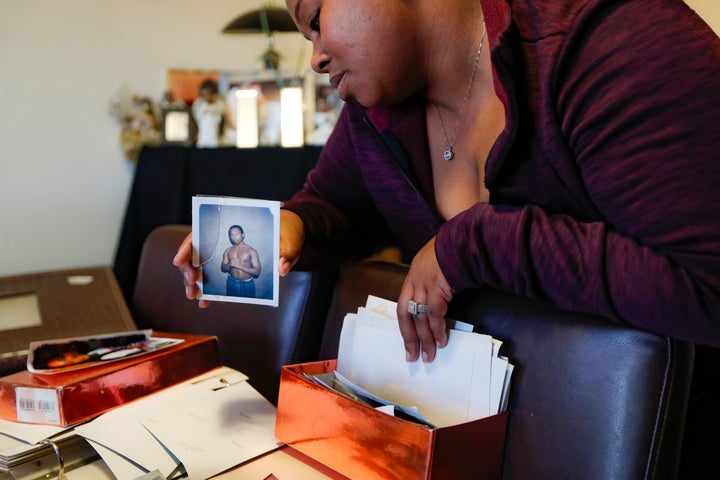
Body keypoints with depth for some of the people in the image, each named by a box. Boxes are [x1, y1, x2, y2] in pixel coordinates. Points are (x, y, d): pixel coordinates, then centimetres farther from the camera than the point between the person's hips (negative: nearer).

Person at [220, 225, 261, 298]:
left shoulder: (251, 251, -11)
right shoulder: (228, 251, 2)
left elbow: (257, 272, -15)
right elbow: (223, 268, 8)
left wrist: (240, 266, -23)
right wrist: (230, 265, -15)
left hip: (247, 284, -3)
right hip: (232, 283, 3)